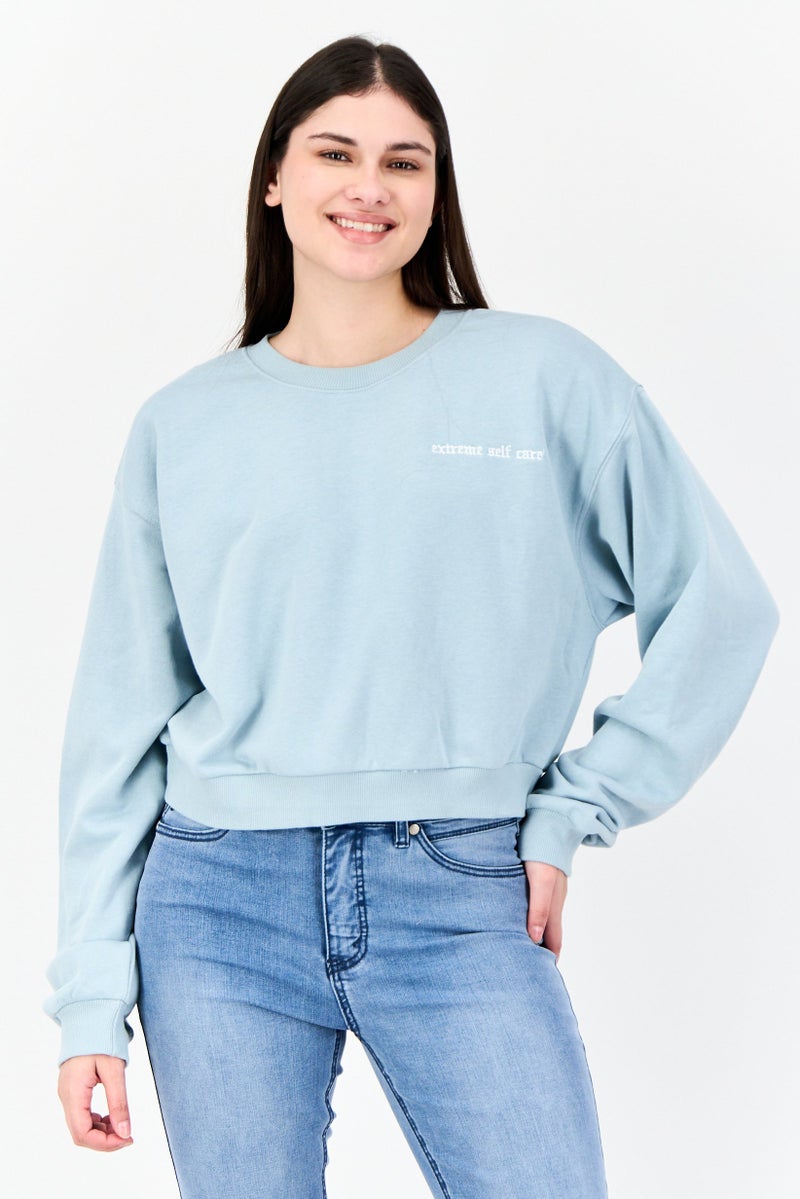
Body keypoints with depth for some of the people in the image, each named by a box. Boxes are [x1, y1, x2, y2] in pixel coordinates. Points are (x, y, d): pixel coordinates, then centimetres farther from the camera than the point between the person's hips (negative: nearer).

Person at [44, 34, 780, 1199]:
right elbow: (120, 723, 8)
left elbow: (722, 605, 3)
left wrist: (573, 809, -2)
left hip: (463, 906, -1)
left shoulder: (543, 377, 2)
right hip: (222, 903, 2)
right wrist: (92, 1001, 5)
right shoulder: (184, 424, 8)